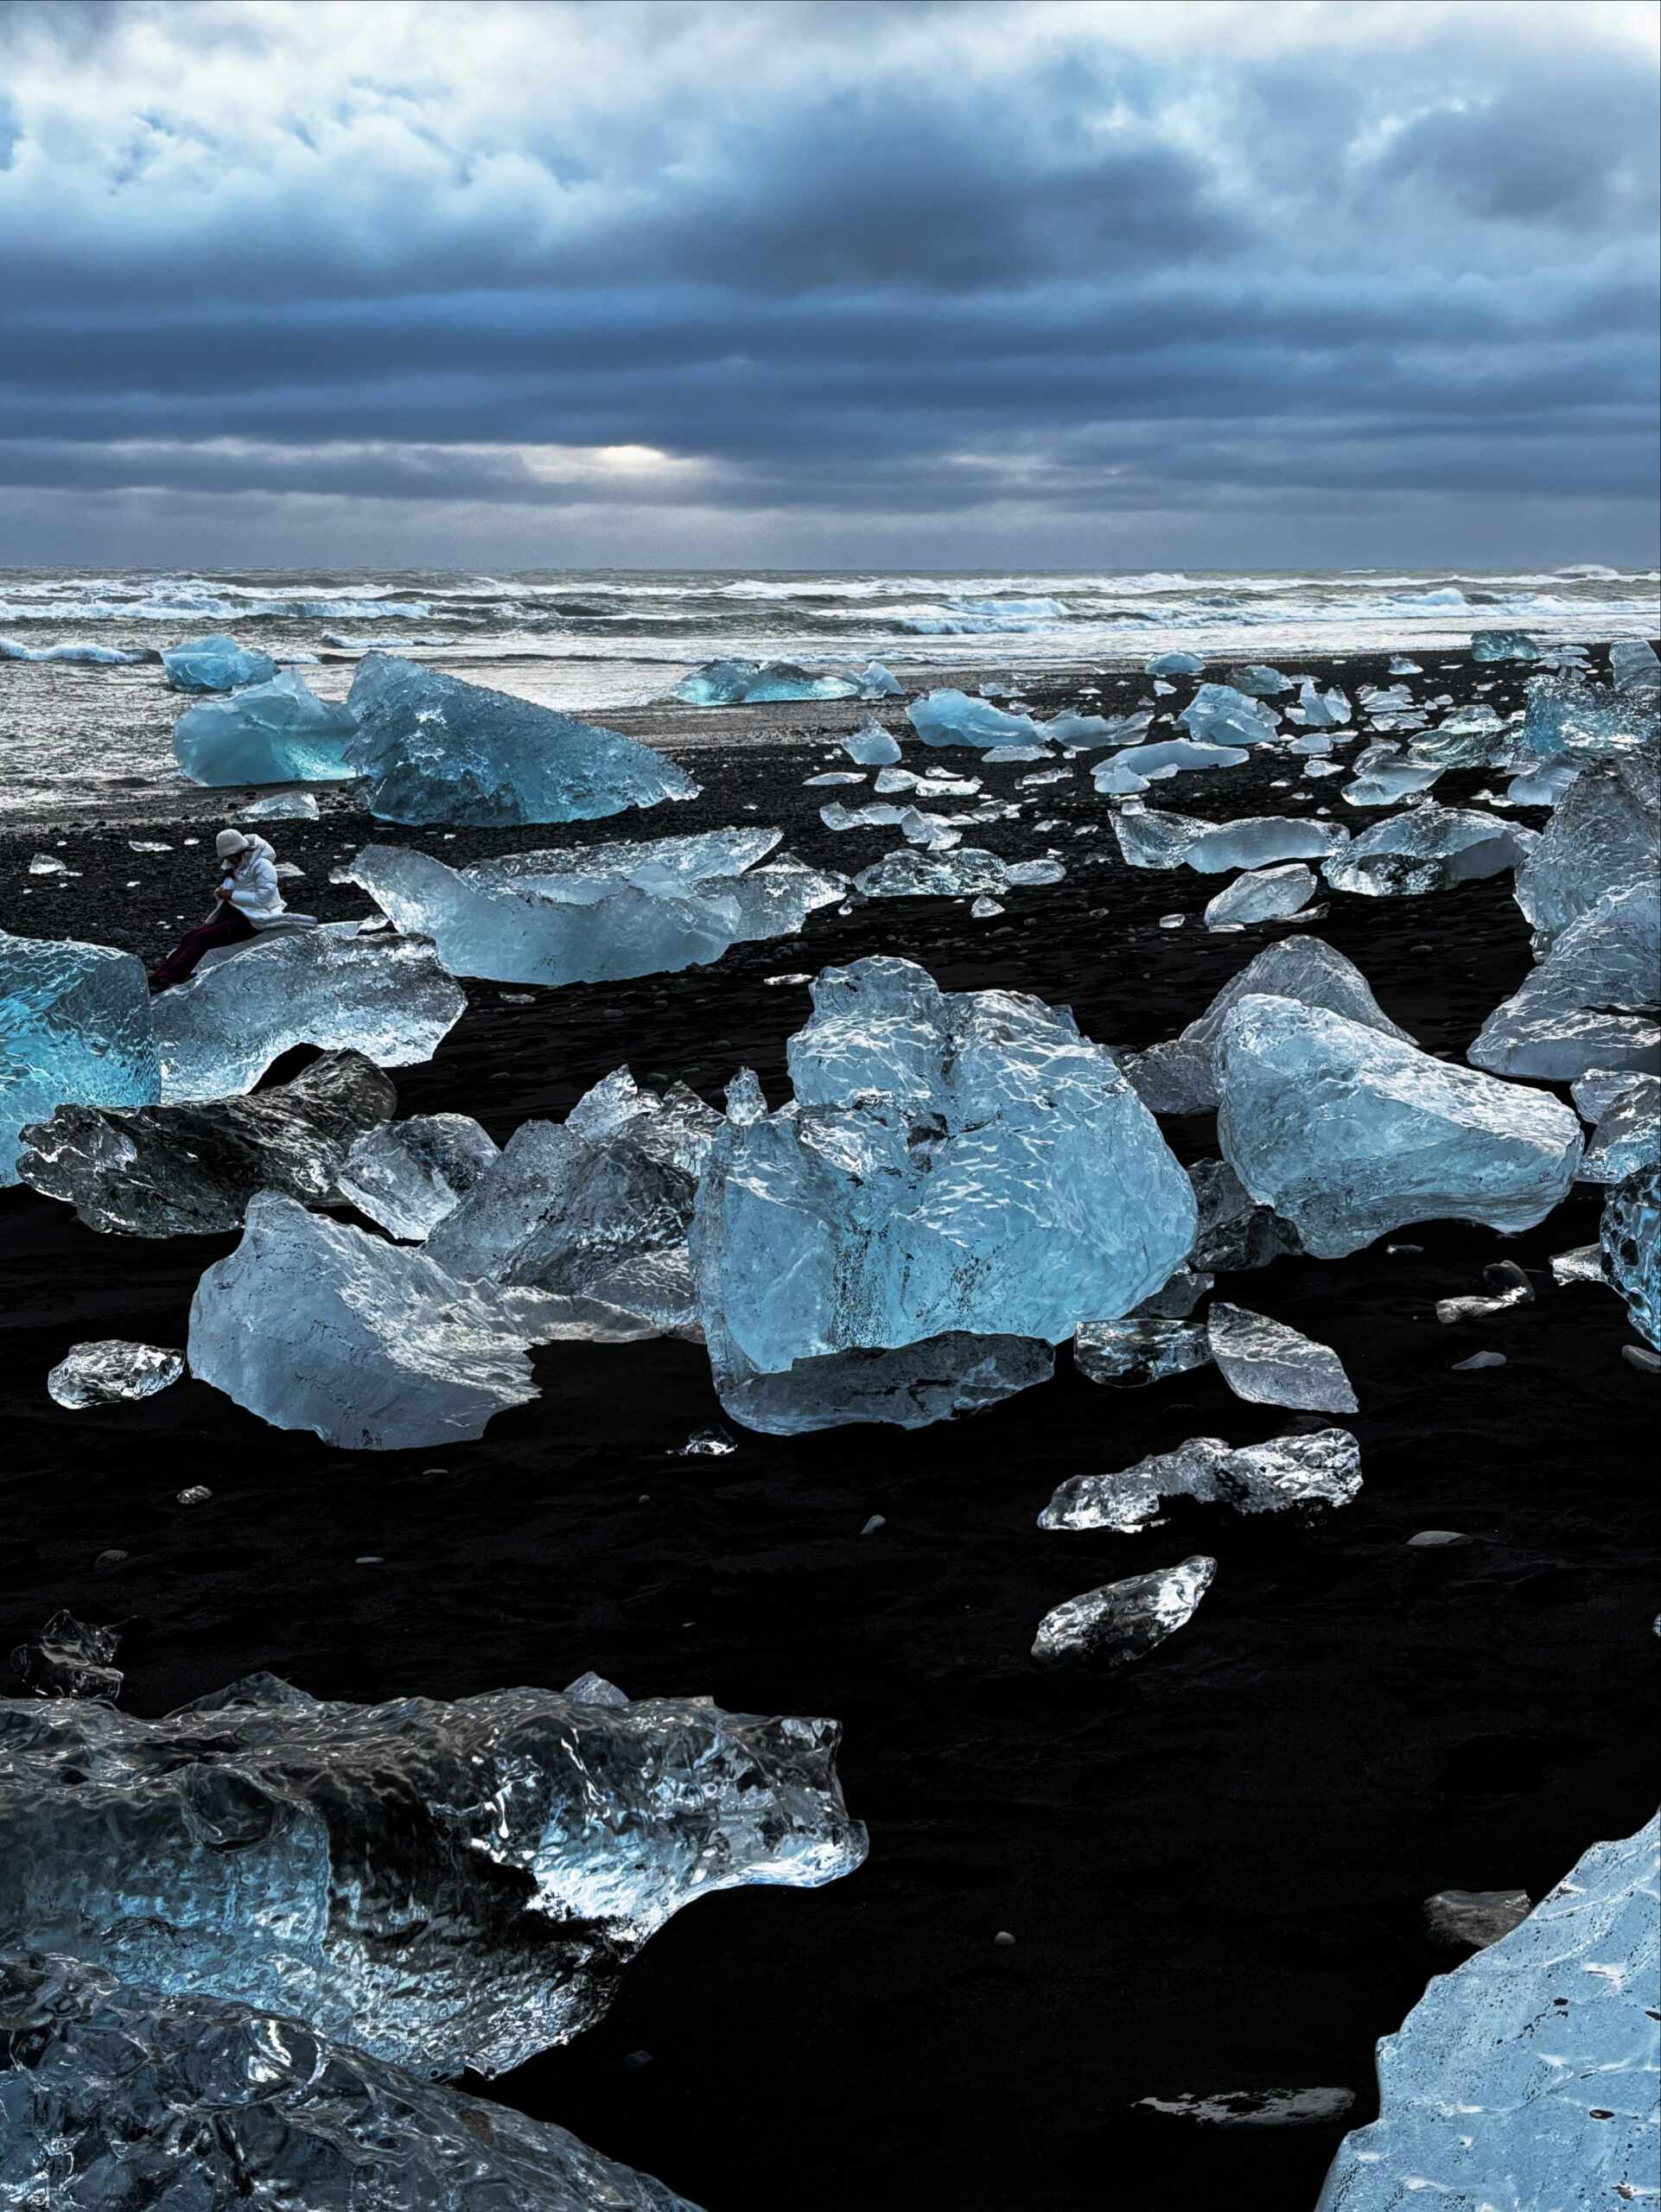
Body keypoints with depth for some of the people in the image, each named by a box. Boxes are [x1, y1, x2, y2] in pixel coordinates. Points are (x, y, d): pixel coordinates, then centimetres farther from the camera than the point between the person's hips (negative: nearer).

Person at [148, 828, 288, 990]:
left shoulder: (263, 866, -15)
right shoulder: (236, 865, 12)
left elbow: (262, 898, -23)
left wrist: (232, 895, -18)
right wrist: (220, 891, -4)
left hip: (251, 920, -9)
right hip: (233, 913, 9)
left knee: (202, 938, -21)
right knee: (190, 936, -9)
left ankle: (164, 980, -23)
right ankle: (160, 974, -17)